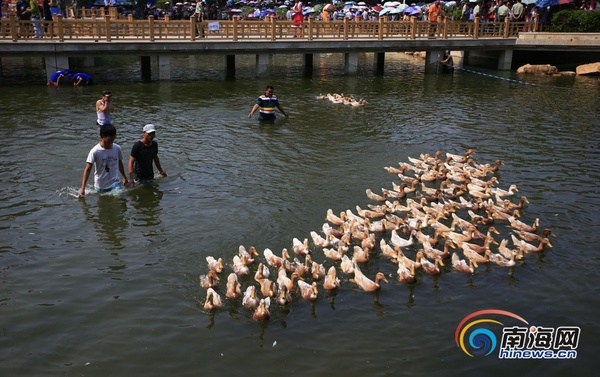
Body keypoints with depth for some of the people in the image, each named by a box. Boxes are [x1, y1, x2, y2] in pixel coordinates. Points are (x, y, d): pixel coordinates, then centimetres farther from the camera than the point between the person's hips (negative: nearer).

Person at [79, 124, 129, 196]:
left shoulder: (117, 148, -4)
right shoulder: (95, 151, -16)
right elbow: (87, 169, -16)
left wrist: (125, 178, 25)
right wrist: (82, 188, -22)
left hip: (115, 183, 2)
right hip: (101, 186, -2)